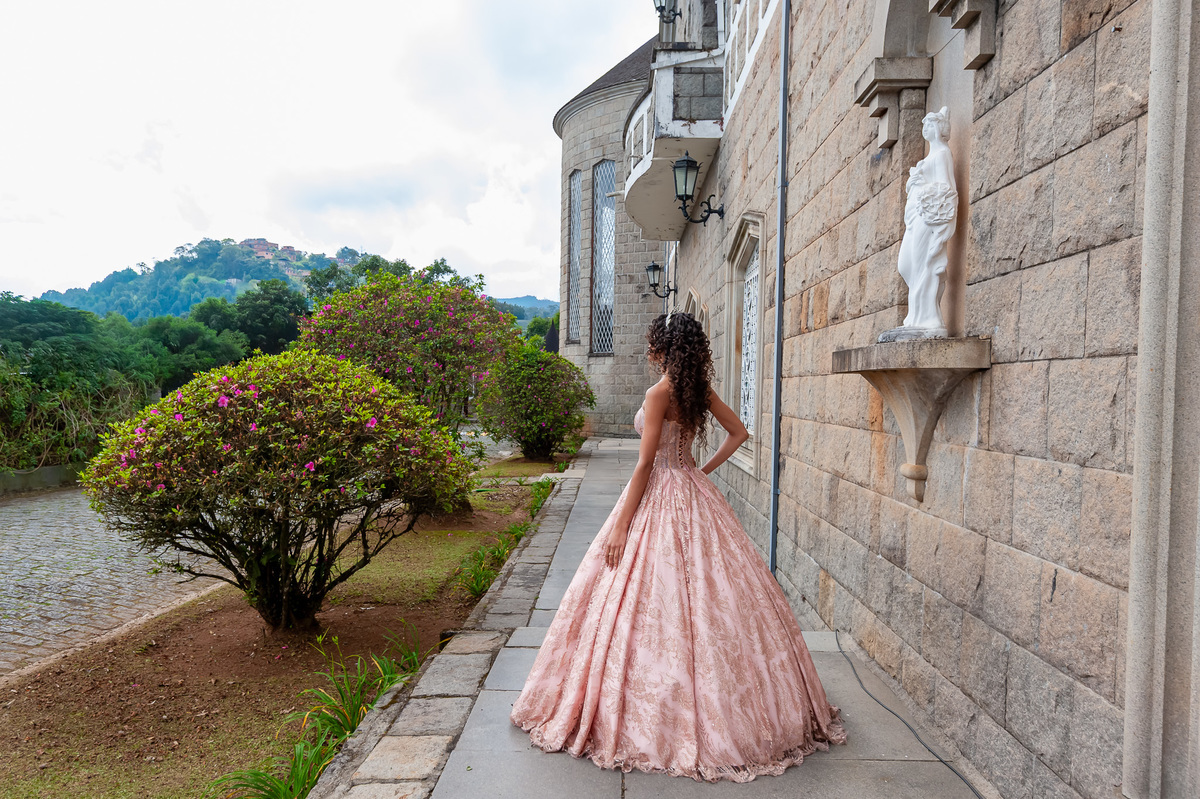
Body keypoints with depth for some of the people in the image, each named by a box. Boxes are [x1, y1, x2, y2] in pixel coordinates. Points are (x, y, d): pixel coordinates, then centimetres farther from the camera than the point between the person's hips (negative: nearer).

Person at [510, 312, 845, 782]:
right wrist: (706, 470, 12)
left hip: (660, 497, -8)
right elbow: (738, 433, 14)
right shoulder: (699, 389, 6)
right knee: (705, 595, 14)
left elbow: (645, 463, -18)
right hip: (693, 493, 8)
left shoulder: (660, 393, -16)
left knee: (658, 601, -1)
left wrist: (621, 526, -15)